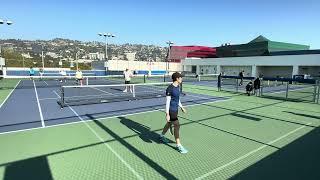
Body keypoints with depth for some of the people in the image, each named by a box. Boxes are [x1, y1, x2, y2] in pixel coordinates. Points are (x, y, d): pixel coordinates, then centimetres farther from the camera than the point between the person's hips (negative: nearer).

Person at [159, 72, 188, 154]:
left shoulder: (178, 87, 7)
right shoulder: (170, 88, -20)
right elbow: (167, 102, -20)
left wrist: (181, 107, 22)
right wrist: (167, 114, -21)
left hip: (176, 109, 9)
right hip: (171, 110, -9)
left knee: (169, 123, 23)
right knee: (177, 126, -7)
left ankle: (162, 136, 45)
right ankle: (179, 146, 4)